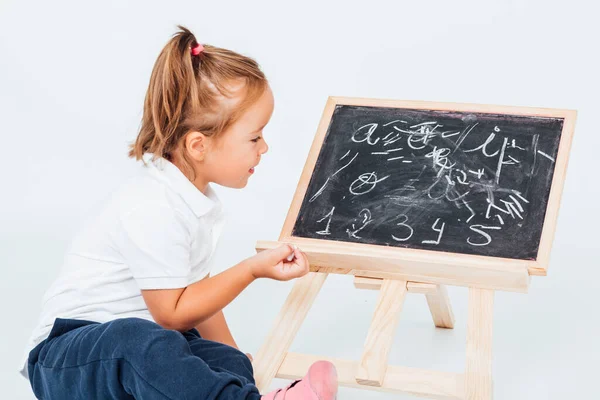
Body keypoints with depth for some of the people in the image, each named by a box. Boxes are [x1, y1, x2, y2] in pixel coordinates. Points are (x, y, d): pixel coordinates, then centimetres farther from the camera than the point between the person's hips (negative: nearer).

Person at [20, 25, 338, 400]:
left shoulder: (198, 197, 8)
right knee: (139, 341, -42)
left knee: (230, 364, -19)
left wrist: (231, 352, 18)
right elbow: (173, 314, -18)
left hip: (148, 340, 9)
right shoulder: (153, 212, -24)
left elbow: (195, 288, 20)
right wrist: (253, 268, -16)